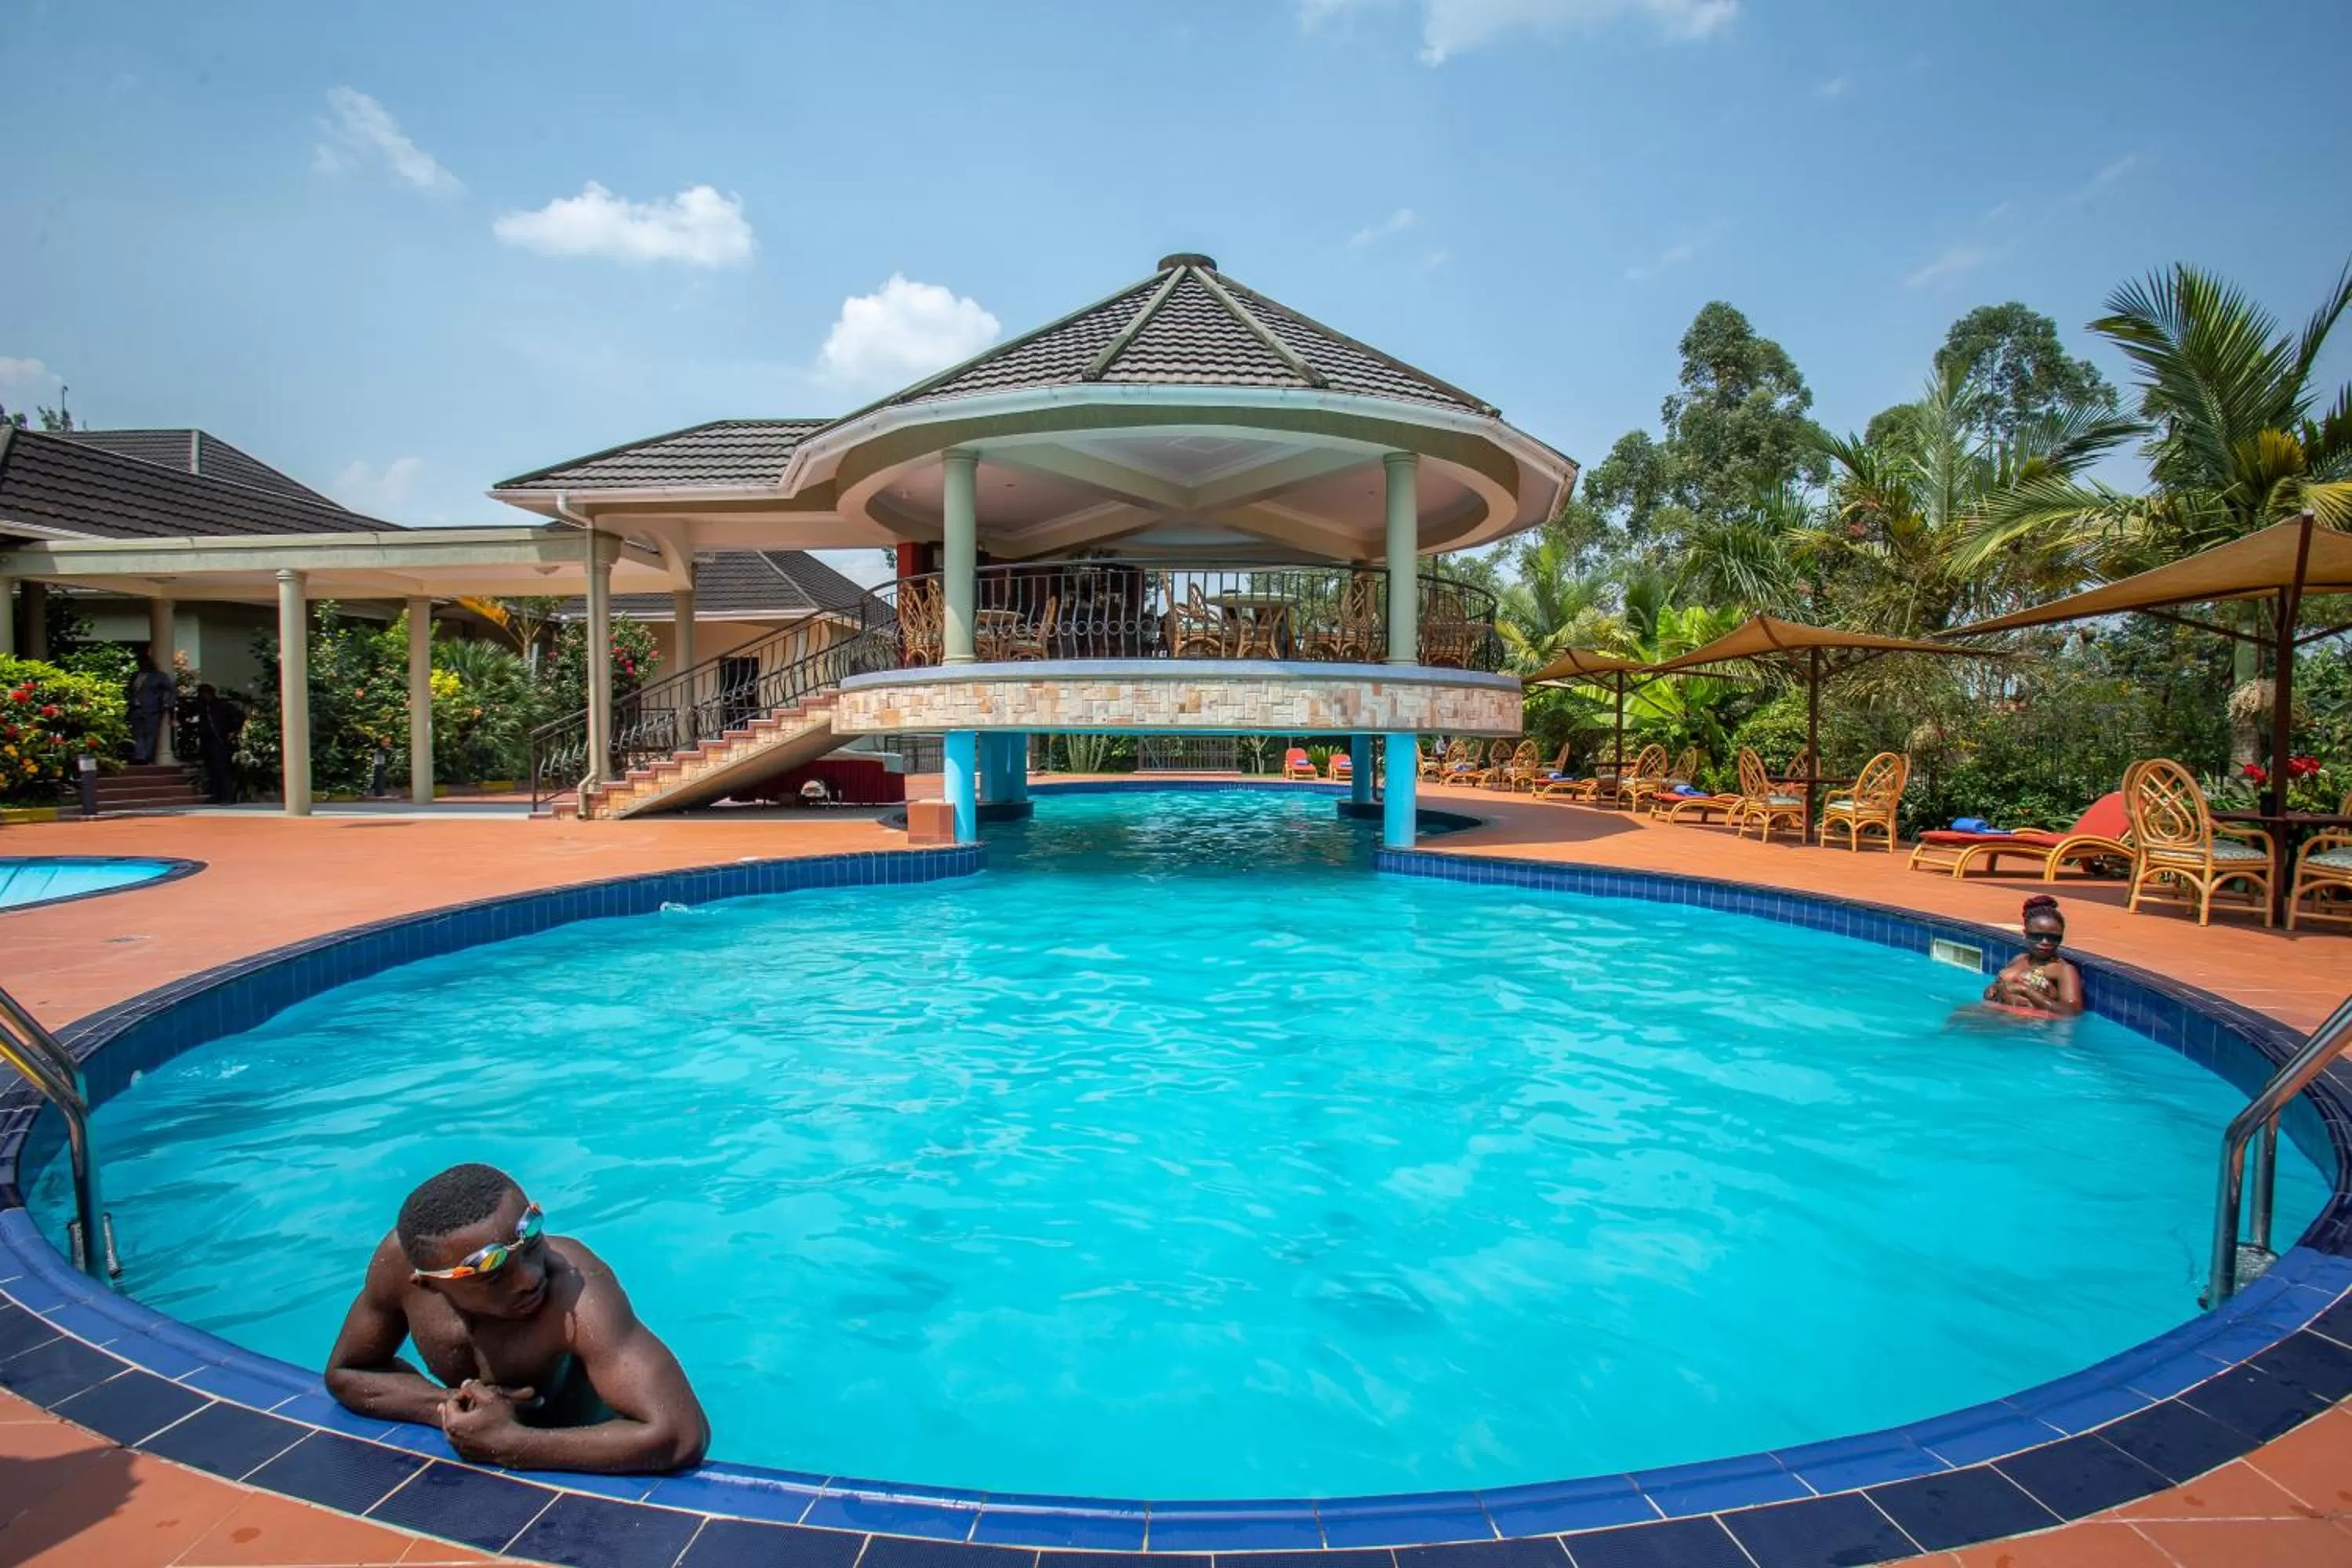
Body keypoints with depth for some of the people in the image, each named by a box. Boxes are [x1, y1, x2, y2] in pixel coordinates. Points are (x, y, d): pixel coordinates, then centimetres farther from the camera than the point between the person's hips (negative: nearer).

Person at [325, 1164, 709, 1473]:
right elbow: (346, 1374, -1)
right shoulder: (399, 1260, -20)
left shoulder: (575, 1289, -35)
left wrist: (506, 1443, -35)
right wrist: (450, 1407, -19)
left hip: (585, 1470, -4)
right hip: (474, 1458, 4)